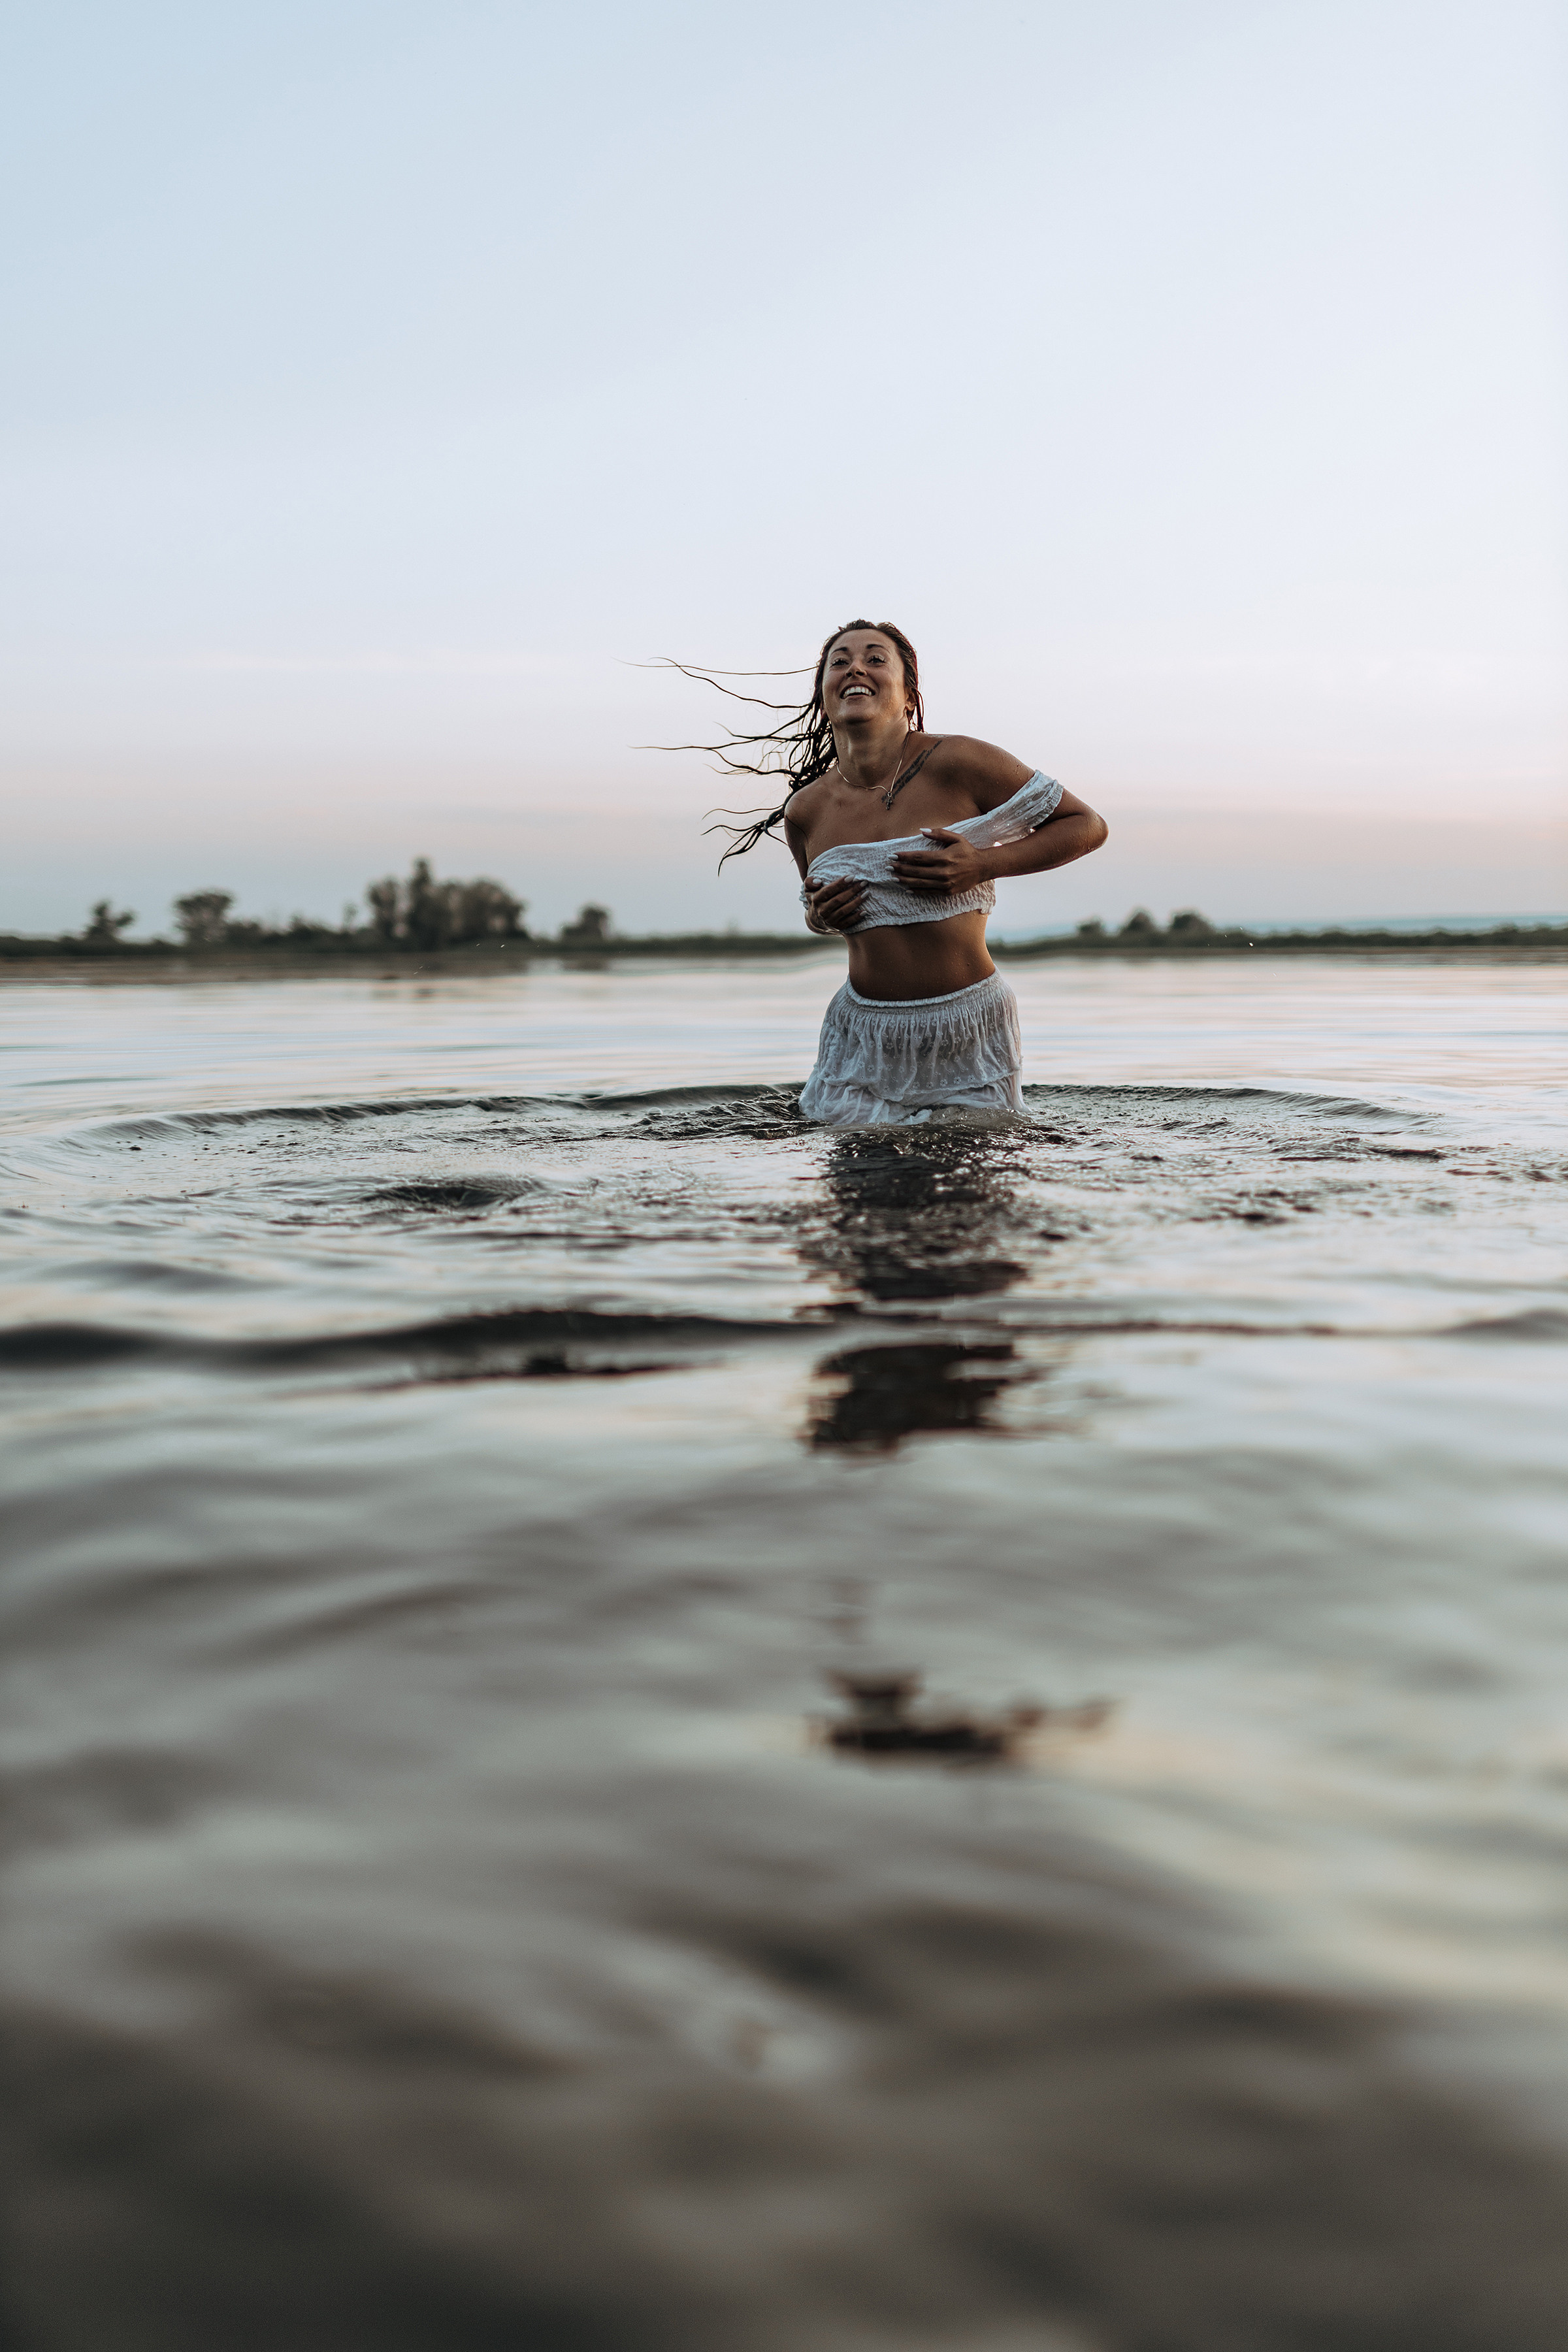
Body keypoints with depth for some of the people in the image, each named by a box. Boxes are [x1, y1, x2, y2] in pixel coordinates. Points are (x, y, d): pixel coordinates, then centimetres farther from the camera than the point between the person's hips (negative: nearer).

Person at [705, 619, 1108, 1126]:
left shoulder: (957, 764, -11)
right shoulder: (806, 811, 2)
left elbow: (1088, 826, -3)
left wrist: (984, 865, -16)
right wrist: (821, 915, -2)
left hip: (967, 1036, -3)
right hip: (863, 1039, 3)